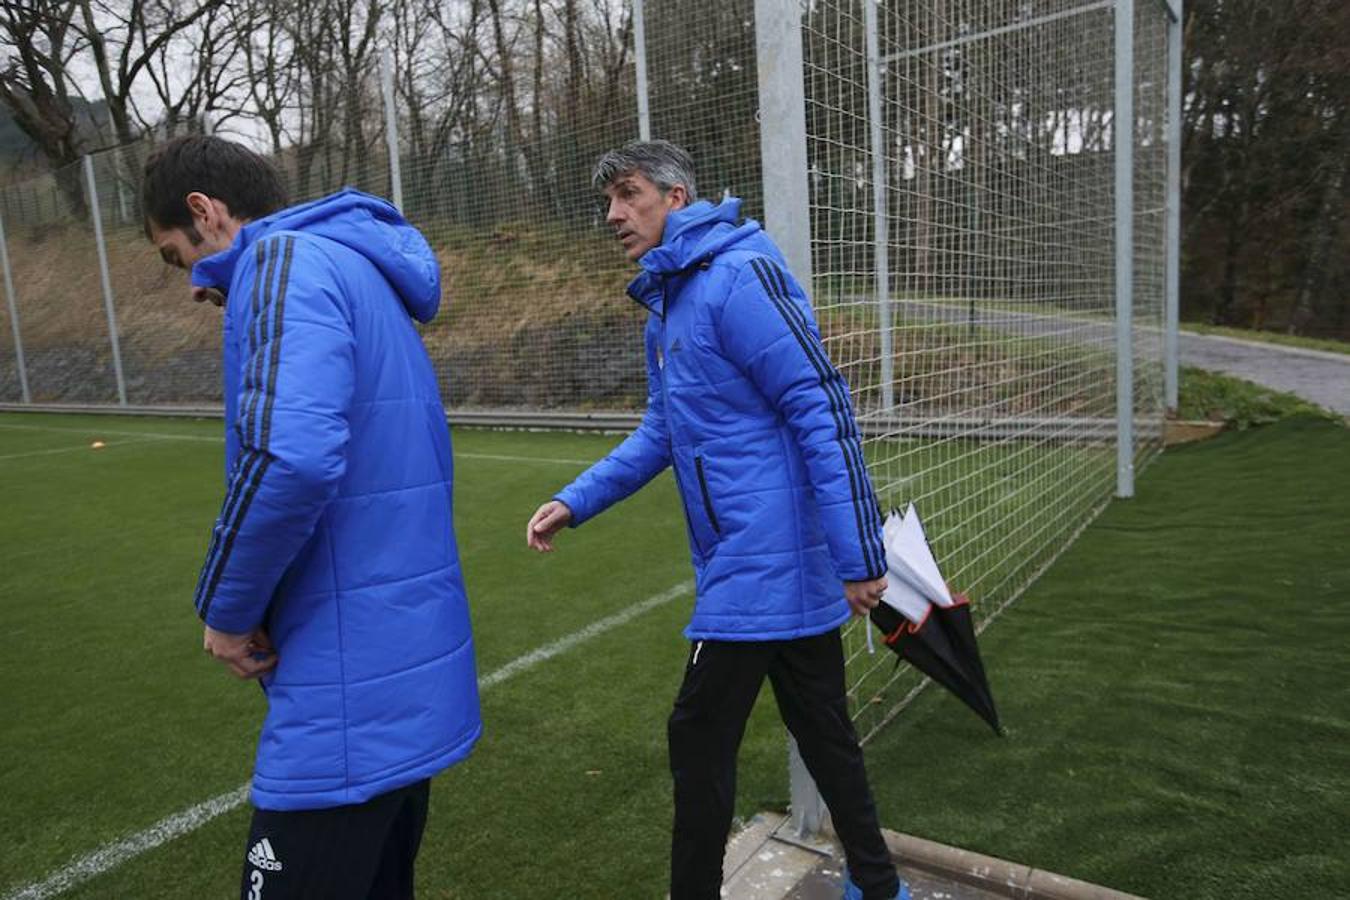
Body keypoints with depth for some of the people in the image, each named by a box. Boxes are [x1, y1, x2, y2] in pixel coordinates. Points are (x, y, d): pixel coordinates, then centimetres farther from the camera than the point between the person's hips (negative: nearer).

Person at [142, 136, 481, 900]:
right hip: (412, 671, 9)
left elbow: (291, 456, -27)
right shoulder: (361, 272, 18)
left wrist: (227, 608, -10)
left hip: (355, 694, -9)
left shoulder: (291, 260, -10)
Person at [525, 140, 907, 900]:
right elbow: (662, 433, 18)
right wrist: (576, 501, 9)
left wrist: (858, 554, -21)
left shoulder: (736, 277, -16)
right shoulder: (665, 306, 14)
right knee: (823, 731, 19)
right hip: (790, 565, 9)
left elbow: (823, 412, -20)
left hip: (762, 565, -9)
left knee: (701, 741, 3)